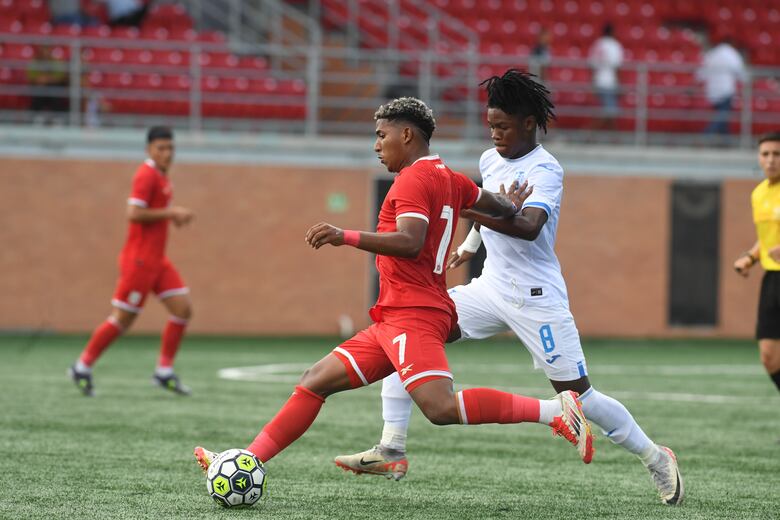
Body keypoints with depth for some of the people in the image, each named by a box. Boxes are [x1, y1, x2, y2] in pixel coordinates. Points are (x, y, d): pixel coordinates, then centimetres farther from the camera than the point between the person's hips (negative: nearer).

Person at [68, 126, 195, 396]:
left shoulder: (161, 176, 15)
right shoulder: (146, 175, -15)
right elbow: (134, 213, -24)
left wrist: (175, 215, 9)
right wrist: (171, 213, -19)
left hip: (157, 259, 9)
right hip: (140, 259, -9)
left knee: (183, 310, 1)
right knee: (123, 318, -4)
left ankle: (164, 372, 7)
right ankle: (83, 367, 10)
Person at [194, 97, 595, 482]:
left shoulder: (414, 179, -9)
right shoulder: (449, 179, 18)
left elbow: (410, 243, -23)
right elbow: (505, 211, 25)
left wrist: (347, 237, -27)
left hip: (411, 317, -11)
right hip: (395, 321, 11)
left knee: (442, 407, -26)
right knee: (316, 381, 9)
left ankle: (554, 410, -23)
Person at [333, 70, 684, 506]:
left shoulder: (545, 171, -17)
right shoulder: (491, 160, 7)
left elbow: (528, 226, -36)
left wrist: (468, 209, -44)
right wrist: (471, 244, 34)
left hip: (536, 299, -7)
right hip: (491, 288, 7)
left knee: (579, 395, -5)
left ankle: (656, 459, 18)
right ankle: (392, 452, -8)